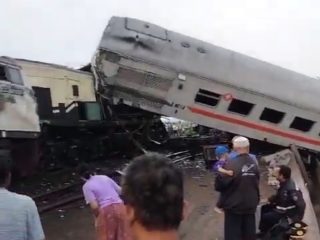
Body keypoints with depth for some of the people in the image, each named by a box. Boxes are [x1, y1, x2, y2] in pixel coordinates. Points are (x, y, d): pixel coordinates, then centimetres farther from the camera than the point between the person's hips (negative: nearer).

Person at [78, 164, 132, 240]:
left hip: (105, 211, -4)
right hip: (119, 206, 4)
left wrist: (97, 217, 4)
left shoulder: (87, 186, -3)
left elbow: (94, 206, -12)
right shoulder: (105, 177, 11)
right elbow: (120, 190, 11)